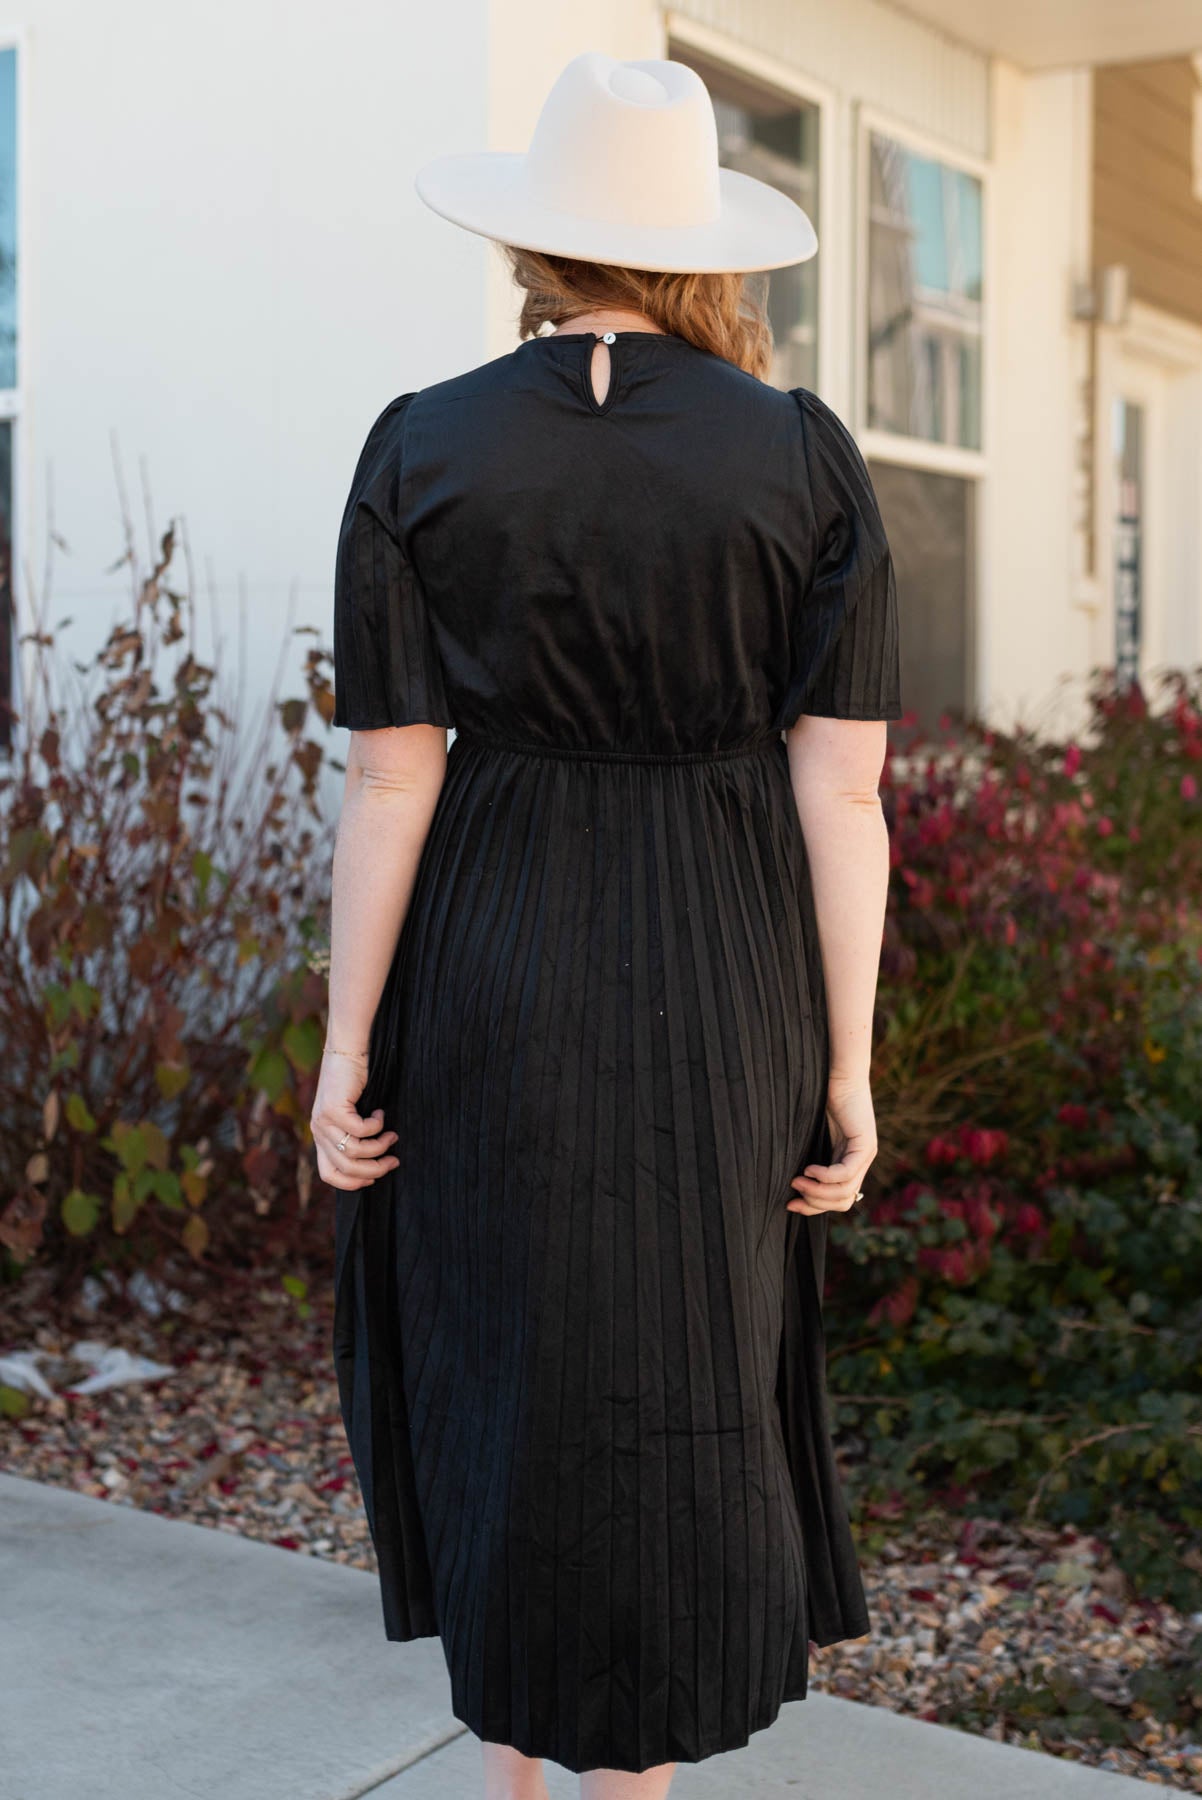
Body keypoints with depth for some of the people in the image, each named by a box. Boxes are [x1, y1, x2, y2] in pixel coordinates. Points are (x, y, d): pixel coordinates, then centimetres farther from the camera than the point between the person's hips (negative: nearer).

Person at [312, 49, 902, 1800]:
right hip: (723, 992, 1)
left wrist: (348, 1045, 0)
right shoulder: (806, 453, -4)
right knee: (686, 1380, 15)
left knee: (494, 1365, 17)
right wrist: (848, 1066, -1)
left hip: (487, 970, 0)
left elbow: (390, 779, -7)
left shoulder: (421, 445, -5)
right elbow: (841, 792, -7)